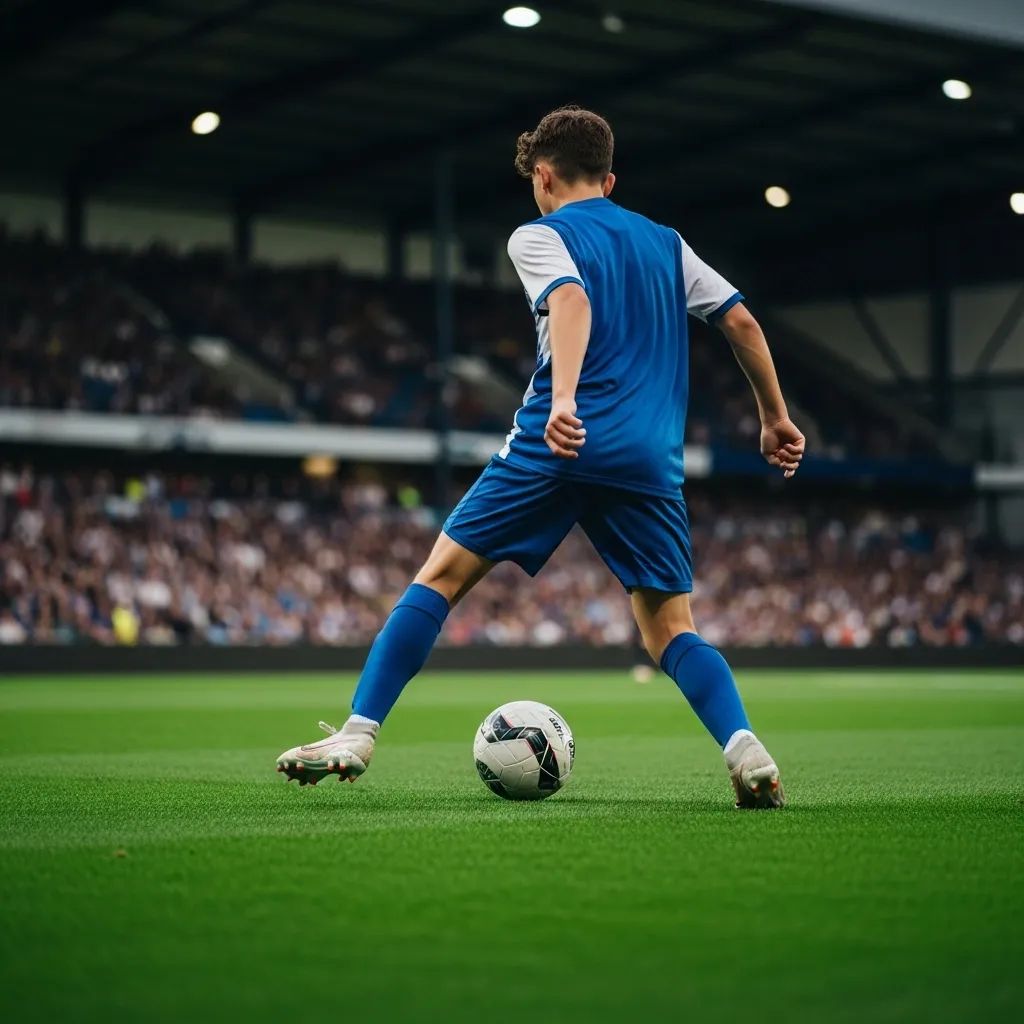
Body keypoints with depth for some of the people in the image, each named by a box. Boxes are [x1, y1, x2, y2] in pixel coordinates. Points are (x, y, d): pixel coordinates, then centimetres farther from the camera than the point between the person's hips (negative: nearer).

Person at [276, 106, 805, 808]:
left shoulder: (540, 235, 7)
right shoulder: (667, 243, 22)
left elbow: (571, 300, -14)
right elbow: (742, 322, 19)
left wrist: (563, 397, -29)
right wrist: (776, 418, 26)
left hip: (558, 442, -4)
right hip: (651, 461, 4)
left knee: (443, 574, 6)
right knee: (671, 631, 9)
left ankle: (358, 735, 1)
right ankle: (745, 749, -14)